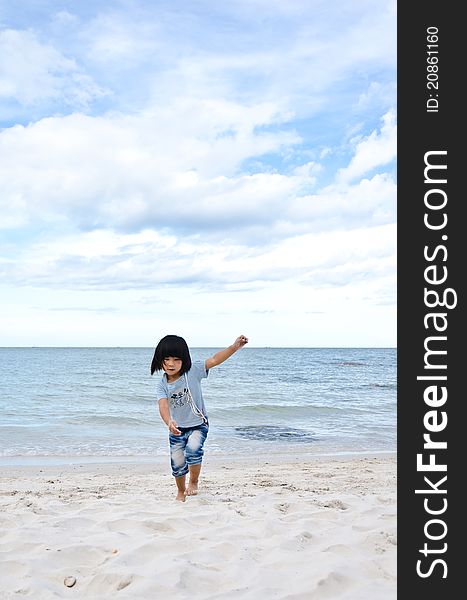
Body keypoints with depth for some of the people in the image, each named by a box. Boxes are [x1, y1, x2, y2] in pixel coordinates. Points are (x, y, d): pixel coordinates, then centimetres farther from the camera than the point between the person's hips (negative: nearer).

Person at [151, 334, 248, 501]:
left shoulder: (192, 371, -14)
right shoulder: (162, 386, -10)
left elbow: (214, 360, -24)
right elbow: (163, 405, -26)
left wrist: (235, 347, -37)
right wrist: (169, 422, -48)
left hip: (198, 424, -3)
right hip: (177, 429, 3)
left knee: (193, 449, -28)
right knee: (177, 464, 9)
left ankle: (193, 481, -1)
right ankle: (181, 491, 38)